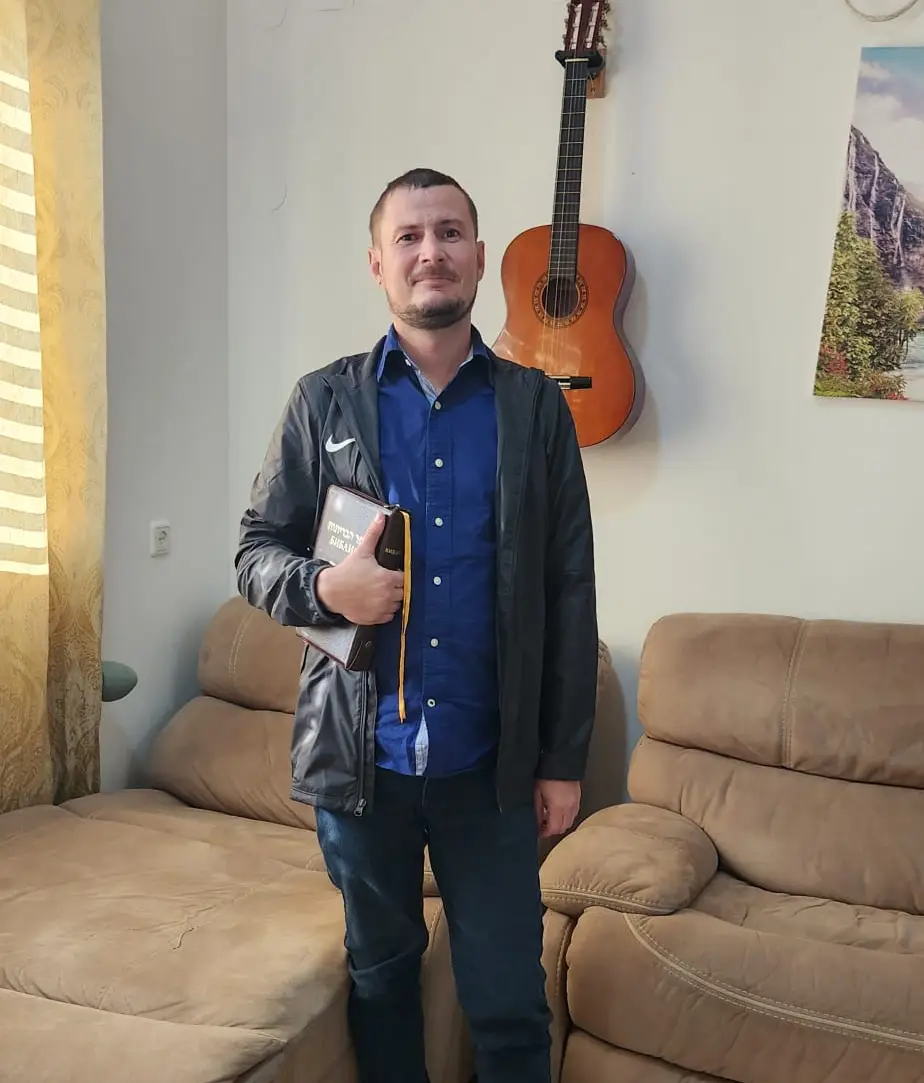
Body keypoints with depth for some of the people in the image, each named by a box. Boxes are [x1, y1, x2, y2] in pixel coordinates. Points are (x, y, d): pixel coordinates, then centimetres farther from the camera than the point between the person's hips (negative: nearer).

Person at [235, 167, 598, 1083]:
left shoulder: (535, 405, 1)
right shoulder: (323, 400, 1)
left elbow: (570, 591, 1)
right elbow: (256, 549, 5)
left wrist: (564, 759, -1)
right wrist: (324, 587, -18)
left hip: (491, 763, 0)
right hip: (358, 756, 1)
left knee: (510, 1004, 10)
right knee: (380, 974, 19)